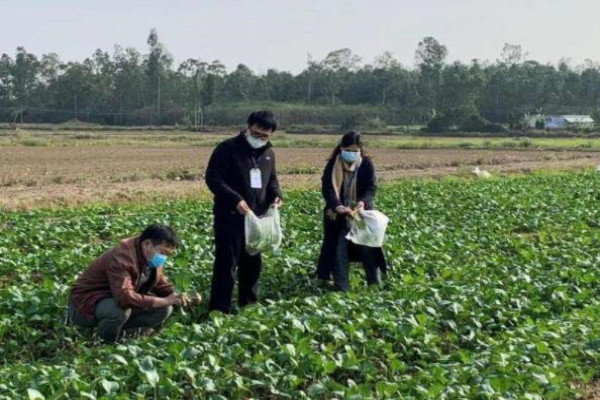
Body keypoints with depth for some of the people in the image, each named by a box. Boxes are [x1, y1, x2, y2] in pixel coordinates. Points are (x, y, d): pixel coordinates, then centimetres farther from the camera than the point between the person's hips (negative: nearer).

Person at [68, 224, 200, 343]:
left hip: (115, 302, 8)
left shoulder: (151, 259, -4)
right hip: (85, 304, -8)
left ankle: (118, 332, -2)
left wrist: (178, 297, -13)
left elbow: (161, 285, 9)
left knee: (164, 309, -6)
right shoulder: (122, 257, -32)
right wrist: (165, 301, -38)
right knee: (120, 309, -40)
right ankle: (105, 345, -12)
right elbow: (124, 297, -42)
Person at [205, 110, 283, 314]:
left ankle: (248, 304, 27)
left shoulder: (268, 154, 12)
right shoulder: (228, 148, -10)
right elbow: (212, 178, -15)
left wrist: (276, 195, 0)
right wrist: (235, 199, -25)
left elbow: (271, 180, 23)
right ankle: (219, 309, -2)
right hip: (229, 217, -7)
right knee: (226, 263, -6)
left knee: (252, 263, 14)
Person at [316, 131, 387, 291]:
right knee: (338, 249, 0)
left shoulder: (367, 164, -5)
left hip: (360, 213, 0)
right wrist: (337, 206, -33)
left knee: (367, 247, 2)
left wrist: (363, 202, -32)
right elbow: (327, 188, -15)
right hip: (337, 215, 0)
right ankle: (341, 286, 7)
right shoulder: (333, 165, -7)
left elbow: (371, 187, -10)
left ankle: (375, 283, 15)